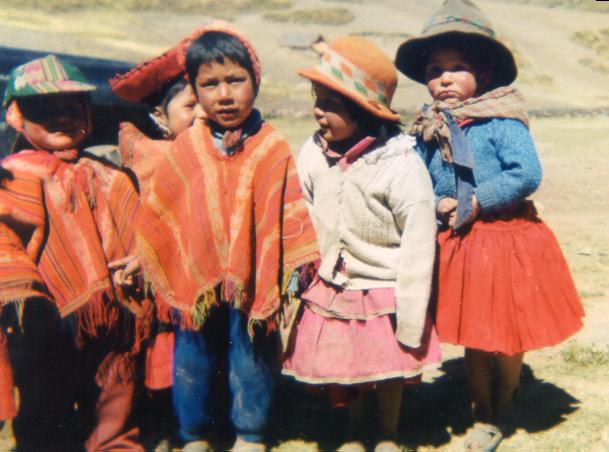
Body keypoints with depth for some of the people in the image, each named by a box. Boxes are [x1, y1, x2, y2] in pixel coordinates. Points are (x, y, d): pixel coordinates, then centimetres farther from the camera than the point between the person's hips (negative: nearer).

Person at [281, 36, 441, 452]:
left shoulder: (403, 167, -23)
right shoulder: (313, 153, -11)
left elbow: (417, 250, -18)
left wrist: (410, 329, -15)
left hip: (383, 296, -3)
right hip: (330, 294, 4)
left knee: (389, 370, 16)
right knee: (342, 372, 19)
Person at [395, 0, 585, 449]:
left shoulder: (502, 122, -14)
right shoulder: (428, 130, 0)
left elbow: (527, 174, -24)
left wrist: (475, 203, -20)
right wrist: (437, 206, -13)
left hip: (506, 241, -4)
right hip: (457, 245, 4)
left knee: (506, 338, 11)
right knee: (471, 337, 15)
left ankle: (504, 404, 38)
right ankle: (483, 414, 34)